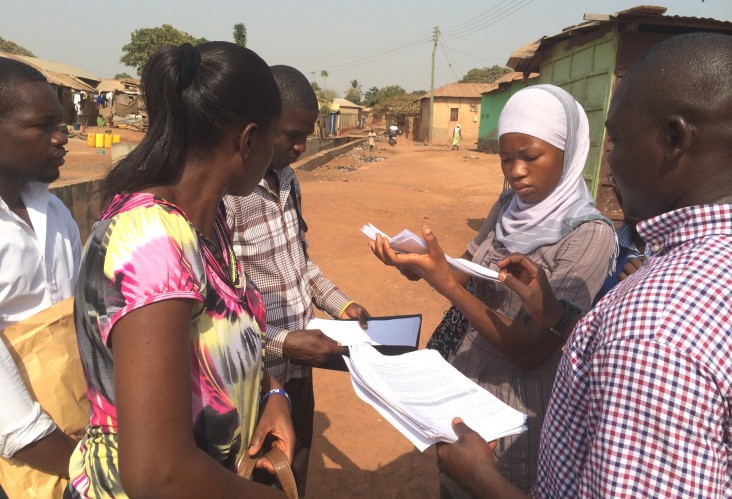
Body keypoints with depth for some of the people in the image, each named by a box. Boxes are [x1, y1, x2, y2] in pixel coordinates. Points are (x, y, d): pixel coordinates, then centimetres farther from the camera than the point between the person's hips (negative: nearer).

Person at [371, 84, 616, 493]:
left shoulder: (590, 235, -21)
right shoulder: (506, 210, -2)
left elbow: (531, 350, -24)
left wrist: (443, 281, -31)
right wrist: (418, 264, -13)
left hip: (518, 406, -6)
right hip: (464, 383, 6)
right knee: (452, 485, 23)